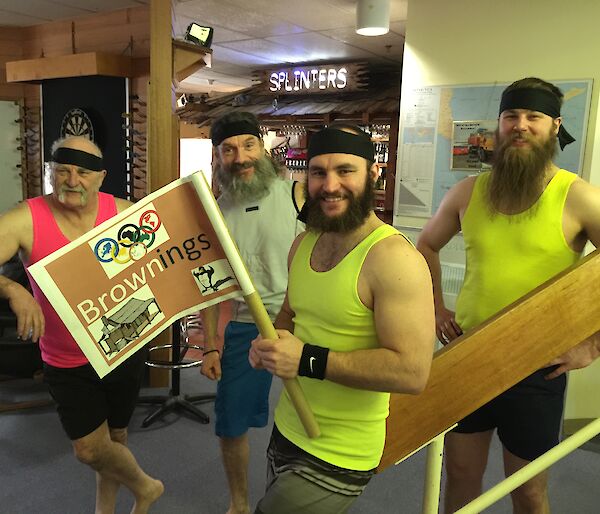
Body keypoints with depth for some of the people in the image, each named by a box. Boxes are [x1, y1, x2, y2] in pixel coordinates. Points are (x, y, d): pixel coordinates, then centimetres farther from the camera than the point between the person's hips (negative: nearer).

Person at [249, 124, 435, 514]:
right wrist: (271, 342, -5)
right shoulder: (304, 242, 2)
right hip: (286, 432, 8)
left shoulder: (393, 257, -23)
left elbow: (412, 371, -27)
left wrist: (308, 359, -29)